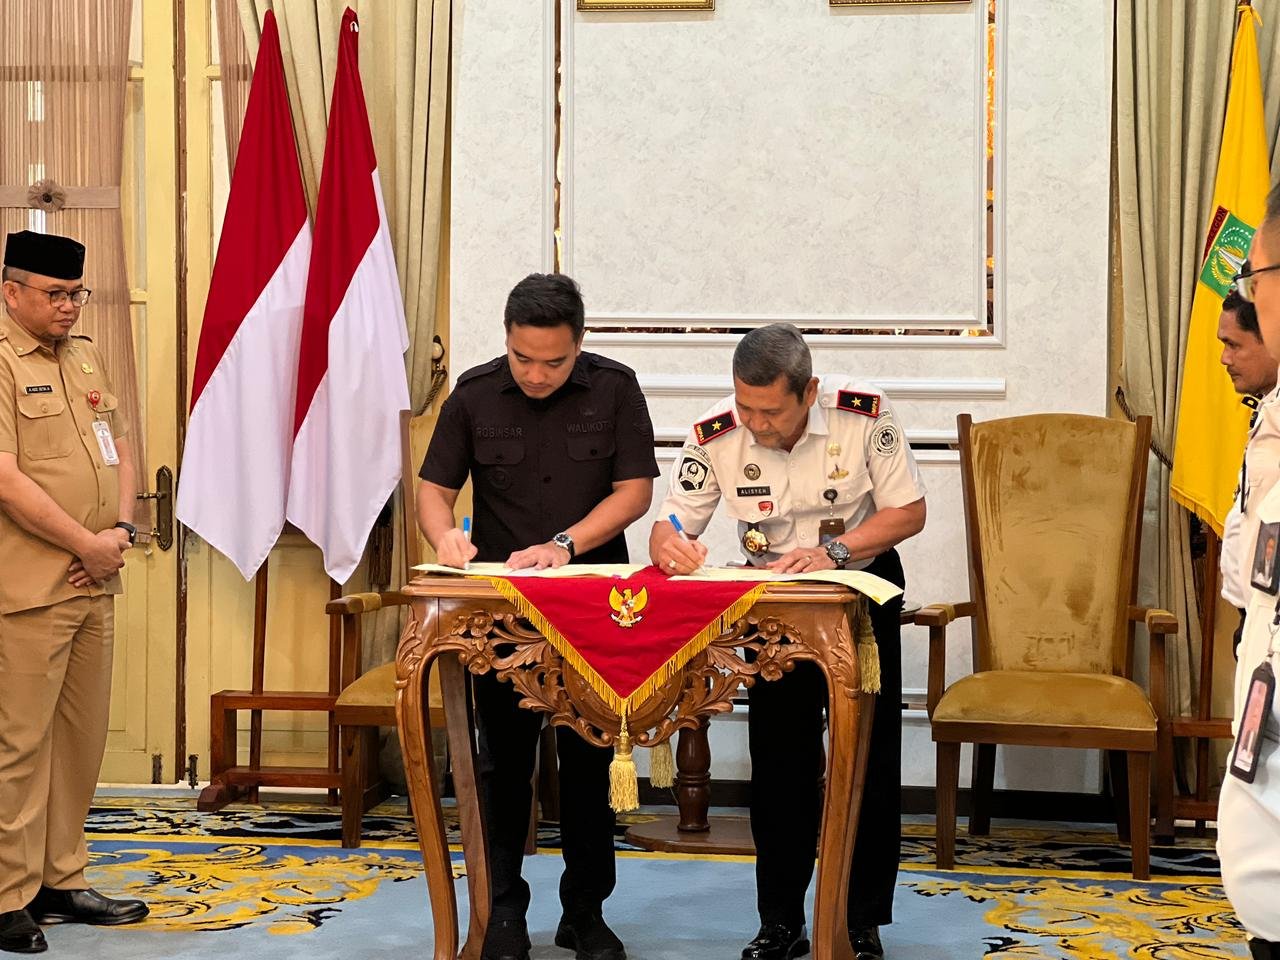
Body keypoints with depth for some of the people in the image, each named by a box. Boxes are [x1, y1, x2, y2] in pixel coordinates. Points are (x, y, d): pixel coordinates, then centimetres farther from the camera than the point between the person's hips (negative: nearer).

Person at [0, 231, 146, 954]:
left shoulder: (86, 358, 16)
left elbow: (120, 450, 19)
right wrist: (87, 544, -14)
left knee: (83, 738, 12)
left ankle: (62, 881, 22)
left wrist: (122, 528, 1)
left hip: (95, 584, 8)